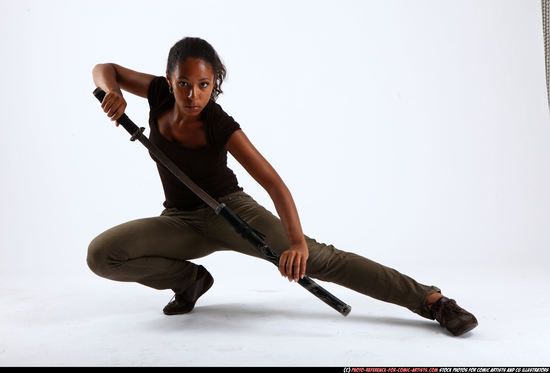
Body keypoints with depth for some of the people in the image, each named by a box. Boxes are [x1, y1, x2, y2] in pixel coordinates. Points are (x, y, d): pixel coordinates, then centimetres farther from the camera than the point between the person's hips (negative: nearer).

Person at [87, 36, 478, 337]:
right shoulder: (160, 94, -11)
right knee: (102, 254, -17)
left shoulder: (219, 125, -23)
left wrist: (296, 241, -45)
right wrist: (112, 92, -21)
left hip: (229, 210, -4)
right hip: (180, 222, 5)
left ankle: (431, 299, -20)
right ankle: (189, 278, 4)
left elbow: (274, 183, -30)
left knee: (318, 258, -24)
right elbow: (105, 69, 5)